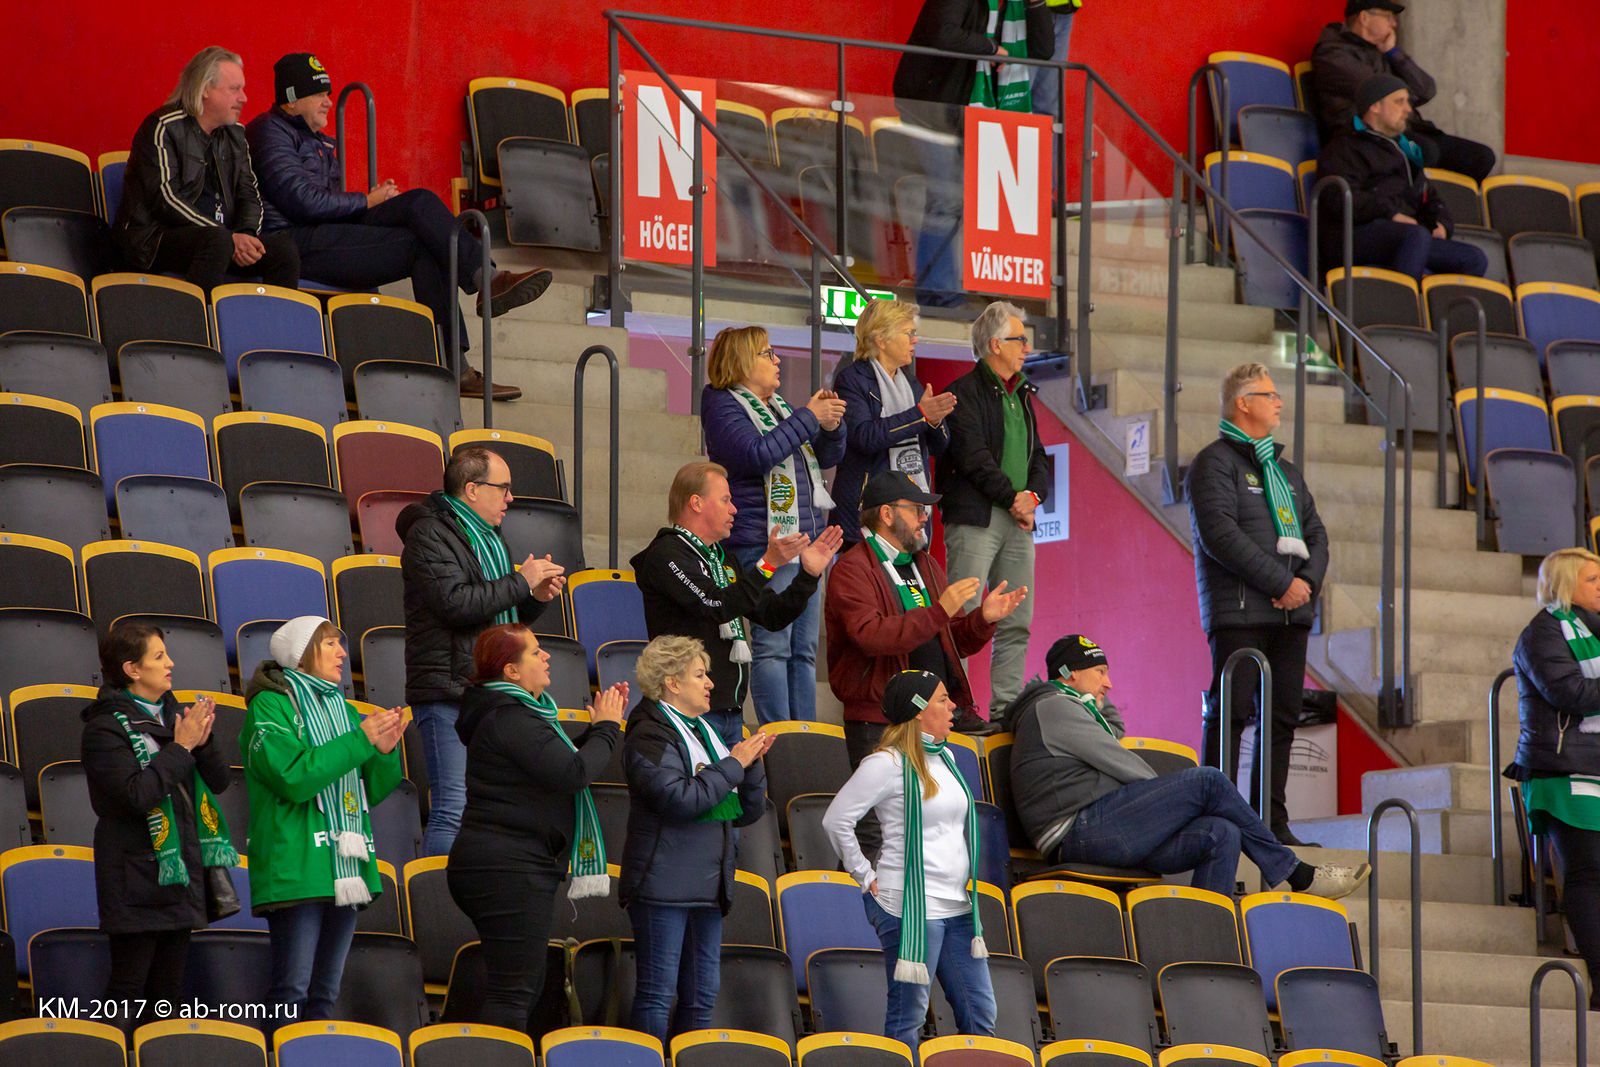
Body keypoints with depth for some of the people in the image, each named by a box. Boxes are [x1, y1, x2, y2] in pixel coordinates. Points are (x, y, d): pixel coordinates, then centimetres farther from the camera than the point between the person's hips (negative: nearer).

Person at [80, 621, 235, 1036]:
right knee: (129, 987, -6)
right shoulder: (106, 727, -10)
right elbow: (136, 793, -22)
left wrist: (203, 741, -7)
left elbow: (219, 780, 11)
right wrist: (181, 747, -17)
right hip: (138, 875, -7)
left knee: (168, 986, 10)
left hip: (180, 871, 7)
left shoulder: (173, 714, 12)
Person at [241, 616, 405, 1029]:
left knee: (325, 994, 8)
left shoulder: (343, 710, 20)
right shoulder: (271, 706, -3)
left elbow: (371, 793, 17)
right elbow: (294, 777, -18)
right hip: (296, 868, -8)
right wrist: (361, 740, -15)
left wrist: (385, 750, -3)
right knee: (292, 993, -11)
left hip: (345, 868, 8)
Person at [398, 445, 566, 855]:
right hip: (449, 694, -9)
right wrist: (520, 582, -13)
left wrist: (536, 598, 8)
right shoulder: (429, 535, -8)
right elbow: (456, 603, -23)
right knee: (452, 811, -14)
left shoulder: (488, 536, 22)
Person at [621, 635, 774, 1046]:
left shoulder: (705, 735, 17)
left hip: (707, 888, 9)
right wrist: (734, 765, -14)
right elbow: (680, 798, -24)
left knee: (702, 994, 10)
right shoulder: (650, 737, -8)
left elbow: (749, 811, 17)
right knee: (657, 992, -7)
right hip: (663, 885, -8)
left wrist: (752, 764, -1)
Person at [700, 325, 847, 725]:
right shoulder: (724, 407, -4)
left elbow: (828, 456, 24)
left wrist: (831, 425, 3)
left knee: (804, 648, 7)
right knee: (773, 645, -11)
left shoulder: (778, 403, 20)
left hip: (806, 538, 9)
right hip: (763, 542, -9)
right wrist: (808, 418, -16)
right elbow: (756, 454, -21)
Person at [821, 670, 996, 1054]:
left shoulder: (945, 757, 14)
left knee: (980, 1015, 7)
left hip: (957, 906, 8)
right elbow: (836, 820, -12)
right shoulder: (888, 764, -11)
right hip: (910, 906, -8)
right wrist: (865, 876, -7)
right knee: (908, 1015, -5)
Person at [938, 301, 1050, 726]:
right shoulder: (965, 392, -4)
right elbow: (973, 456, -13)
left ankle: (1007, 707, 9)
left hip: (1019, 520, 8)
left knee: (1016, 624, 6)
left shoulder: (1022, 395, 21)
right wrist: (1012, 496, -11)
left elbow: (1038, 457, 21)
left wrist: (1033, 495, 2)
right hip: (975, 519, -8)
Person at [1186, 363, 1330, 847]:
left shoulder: (1287, 471, 23)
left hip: (1291, 611, 7)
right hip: (1240, 611, -7)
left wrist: (1309, 581, -4)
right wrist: (1281, 583, -16)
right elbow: (1219, 534, -15)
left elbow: (1316, 534, 19)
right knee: (1231, 713, -10)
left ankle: (1272, 821, 8)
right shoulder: (1215, 462, -2)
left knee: (1283, 716, 5)